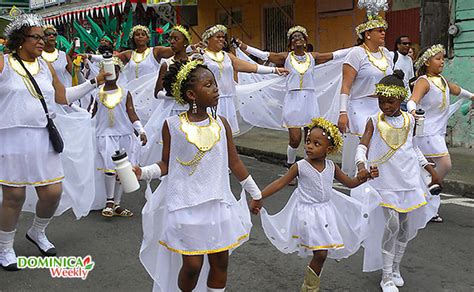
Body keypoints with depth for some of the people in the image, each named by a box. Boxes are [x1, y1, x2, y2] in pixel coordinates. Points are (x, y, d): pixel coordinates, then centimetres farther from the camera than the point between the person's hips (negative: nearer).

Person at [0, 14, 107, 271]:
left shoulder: (46, 66, 13)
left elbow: (63, 97, 18)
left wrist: (95, 82, 15)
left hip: (43, 138, 5)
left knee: (53, 192, 3)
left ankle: (37, 233, 33)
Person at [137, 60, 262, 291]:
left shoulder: (221, 123, 2)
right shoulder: (173, 125, -7)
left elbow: (234, 162, 11)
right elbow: (166, 164, 2)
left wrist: (255, 193, 16)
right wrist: (143, 172, -17)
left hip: (218, 202, 4)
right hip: (186, 205, -3)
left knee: (220, 261, 9)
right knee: (192, 264, -3)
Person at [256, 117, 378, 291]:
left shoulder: (331, 167, 0)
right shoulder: (300, 167, -12)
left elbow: (350, 183, 12)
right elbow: (280, 183, -10)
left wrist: (365, 176, -6)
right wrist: (259, 197, -17)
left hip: (325, 211, 5)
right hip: (308, 213, -5)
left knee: (321, 253, 11)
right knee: (320, 254, -9)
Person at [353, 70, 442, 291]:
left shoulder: (409, 120, 5)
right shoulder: (374, 121, -5)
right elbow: (363, 145, -14)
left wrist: (430, 169, 18)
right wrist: (361, 163, -34)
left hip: (408, 180, 4)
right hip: (385, 182, -4)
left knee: (406, 225, 9)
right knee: (391, 224, -12)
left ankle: (395, 268, 29)